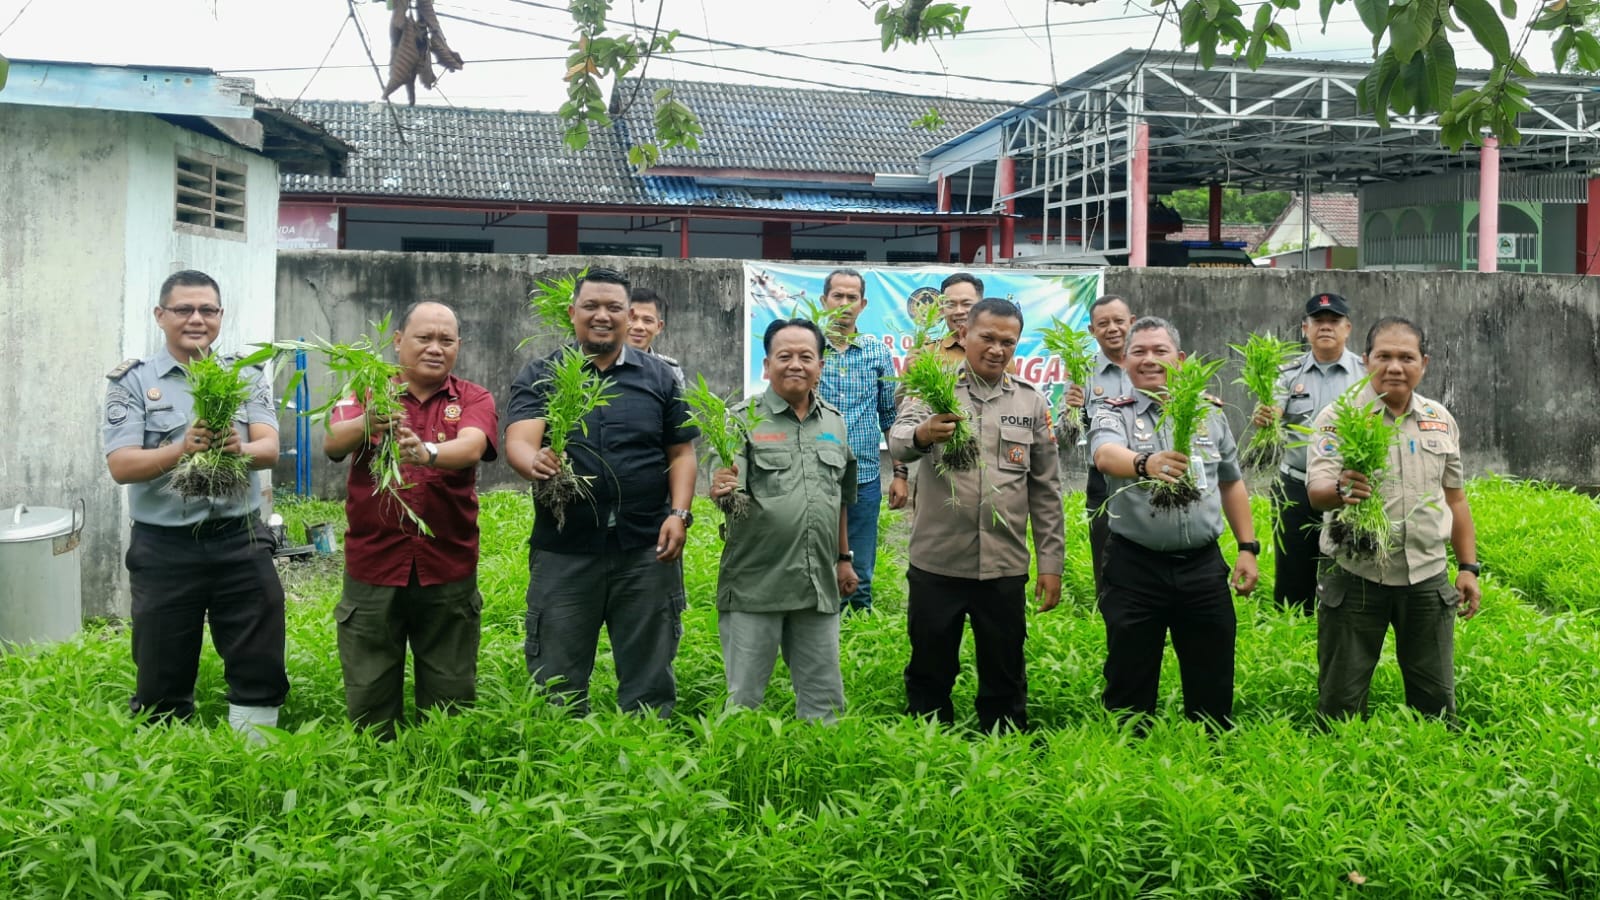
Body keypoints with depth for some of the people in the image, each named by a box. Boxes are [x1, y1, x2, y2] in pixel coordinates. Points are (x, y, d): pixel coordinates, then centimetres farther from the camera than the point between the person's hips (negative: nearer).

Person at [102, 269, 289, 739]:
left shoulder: (247, 376, 5)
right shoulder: (132, 381, -1)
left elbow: (270, 449, -7)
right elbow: (121, 465, -11)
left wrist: (241, 448, -31)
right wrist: (181, 450, -30)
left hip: (241, 541, 2)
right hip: (163, 548, -1)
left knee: (260, 670, 6)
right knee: (162, 678, 10)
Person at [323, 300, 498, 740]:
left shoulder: (473, 400, 3)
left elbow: (471, 447, -19)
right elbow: (332, 443, -16)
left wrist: (427, 453, -41)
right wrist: (366, 424, -39)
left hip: (449, 572, 0)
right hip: (372, 568, 0)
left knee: (451, 700, 9)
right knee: (368, 698, 8)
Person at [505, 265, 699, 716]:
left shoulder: (660, 377, 9)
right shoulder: (539, 376, 4)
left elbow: (681, 453, 8)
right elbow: (518, 440, -11)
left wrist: (679, 514, -6)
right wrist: (535, 462, -33)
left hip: (647, 550, 1)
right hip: (564, 550, -1)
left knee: (649, 681, 10)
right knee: (556, 683, 7)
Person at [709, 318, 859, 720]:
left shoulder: (834, 423, 12)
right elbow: (723, 493, -11)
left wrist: (844, 558, 23)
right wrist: (722, 491, -33)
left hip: (819, 586, 5)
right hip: (755, 585, -4)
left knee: (824, 697, 12)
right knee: (744, 697, 4)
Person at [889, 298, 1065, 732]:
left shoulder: (1032, 403, 9)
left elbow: (1046, 490, 11)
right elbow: (898, 441, -19)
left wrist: (1051, 563, 6)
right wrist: (922, 434, -43)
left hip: (1005, 567, 2)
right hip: (937, 564, -2)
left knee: (1005, 680, 11)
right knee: (929, 675, 9)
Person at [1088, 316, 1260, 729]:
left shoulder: (1209, 414, 11)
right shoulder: (1113, 415, -2)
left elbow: (1231, 483, 18)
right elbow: (1106, 455, -25)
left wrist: (1248, 547, 11)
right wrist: (1144, 462, -46)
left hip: (1203, 566, 3)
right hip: (1135, 568, -3)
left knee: (1213, 687, 10)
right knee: (1130, 689, 5)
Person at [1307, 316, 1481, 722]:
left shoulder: (1441, 420, 9)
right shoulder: (1338, 418, -6)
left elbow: (1455, 498, 16)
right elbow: (1316, 491, -18)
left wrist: (1468, 568, 12)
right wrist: (1340, 490, -40)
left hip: (1427, 578, 4)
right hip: (1355, 578, -4)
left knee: (1437, 700, 11)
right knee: (1340, 701, 3)